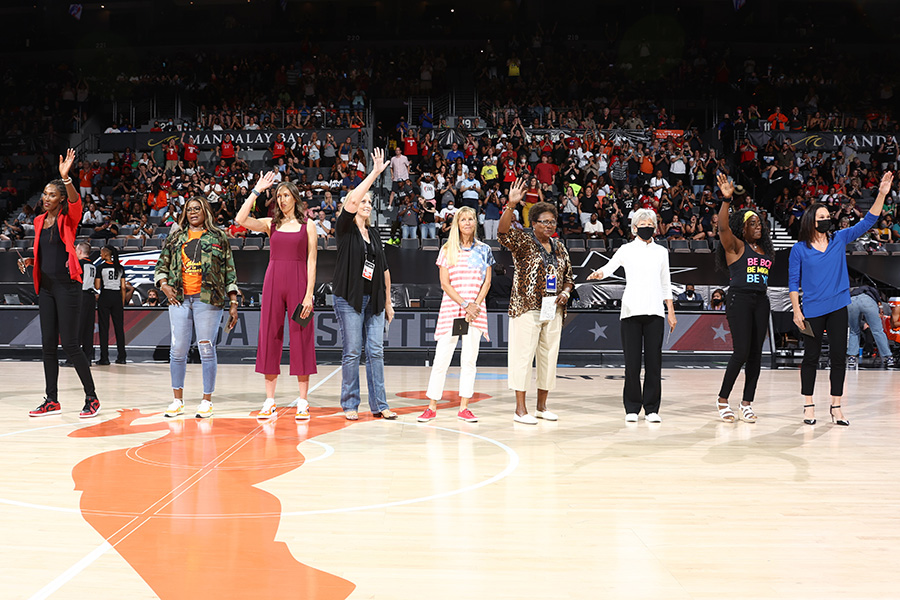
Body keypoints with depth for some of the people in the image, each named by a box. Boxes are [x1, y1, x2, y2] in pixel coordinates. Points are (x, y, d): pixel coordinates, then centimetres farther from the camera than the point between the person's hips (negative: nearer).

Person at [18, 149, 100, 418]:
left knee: (69, 344, -8)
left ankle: (92, 398, 3)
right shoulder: (39, 221, 14)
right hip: (46, 287, 7)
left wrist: (65, 177, -42)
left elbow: (76, 201, -27)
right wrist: (29, 260, 4)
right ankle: (52, 400, 15)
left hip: (67, 286, -7)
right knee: (48, 345, 8)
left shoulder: (68, 218, -5)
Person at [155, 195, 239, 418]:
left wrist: (233, 303, 1)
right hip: (179, 299, 3)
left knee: (207, 350, -3)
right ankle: (177, 400, 14)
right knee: (178, 350, 4)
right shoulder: (175, 237, 15)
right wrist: (164, 285, 1)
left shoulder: (218, 238, 8)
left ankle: (207, 401, 6)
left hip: (207, 300, -3)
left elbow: (229, 273, 6)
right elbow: (161, 265, 20)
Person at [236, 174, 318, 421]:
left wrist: (309, 294, -8)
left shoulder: (307, 225, 5)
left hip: (298, 282, -3)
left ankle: (303, 401, 4)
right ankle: (270, 402, 9)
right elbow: (241, 219, -5)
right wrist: (256, 191, -3)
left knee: (301, 338, -2)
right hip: (273, 280, 3)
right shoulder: (271, 224, 11)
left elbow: (311, 261, 0)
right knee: (270, 337, 2)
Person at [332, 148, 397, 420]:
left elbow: (384, 269, 18)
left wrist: (388, 301, 15)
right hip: (349, 298, -5)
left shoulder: (374, 232, 15)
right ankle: (350, 405, 7)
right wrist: (375, 173, -20)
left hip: (374, 300, 5)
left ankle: (379, 404, 6)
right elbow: (352, 201, -21)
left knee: (376, 351, 3)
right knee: (352, 352, -2)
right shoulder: (345, 229, -1)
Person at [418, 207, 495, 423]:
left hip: (476, 310, 1)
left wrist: (475, 304, -9)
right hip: (451, 308, -1)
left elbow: (487, 282, 6)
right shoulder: (447, 250, 4)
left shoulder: (484, 250, 9)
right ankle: (432, 407, 4)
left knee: (469, 359, 2)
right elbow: (445, 283, -2)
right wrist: (464, 304, -12)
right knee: (441, 358, -2)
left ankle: (464, 408, 7)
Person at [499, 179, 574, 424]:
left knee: (549, 355, 10)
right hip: (527, 309, -6)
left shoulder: (559, 248, 15)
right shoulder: (523, 242, -3)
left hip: (553, 310, 6)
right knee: (523, 355, -6)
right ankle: (520, 409, 0)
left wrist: (566, 292, 2)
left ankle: (542, 406, 21)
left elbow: (568, 276, 23)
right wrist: (511, 205, -35)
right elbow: (503, 231, -21)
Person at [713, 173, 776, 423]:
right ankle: (723, 400, 3)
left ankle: (747, 404, 11)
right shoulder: (735, 246, -3)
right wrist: (726, 199, -34)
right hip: (739, 299, -6)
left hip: (761, 301, 7)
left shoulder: (765, 250, 17)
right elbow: (723, 226, -21)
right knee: (742, 352, -12)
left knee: (756, 354, 4)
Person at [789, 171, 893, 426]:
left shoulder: (840, 239, 5)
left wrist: (881, 195, -6)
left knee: (839, 356, 4)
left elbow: (867, 222, 4)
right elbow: (793, 282, -1)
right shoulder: (799, 249, -3)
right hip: (812, 310, -3)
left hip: (837, 308, 3)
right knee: (811, 357, 3)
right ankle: (808, 406, 14)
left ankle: (836, 406, 13)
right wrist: (796, 310, -7)